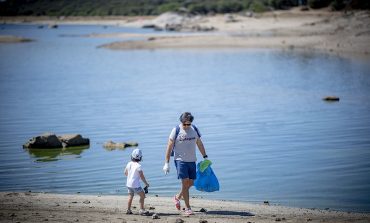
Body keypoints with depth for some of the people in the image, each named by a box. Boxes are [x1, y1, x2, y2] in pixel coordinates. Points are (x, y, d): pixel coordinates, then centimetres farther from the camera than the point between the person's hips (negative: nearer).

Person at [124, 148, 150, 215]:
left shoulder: (129, 164, 2)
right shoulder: (138, 166, -18)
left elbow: (125, 173, 15)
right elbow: (142, 176, -14)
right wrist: (146, 183, -1)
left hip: (128, 183, 7)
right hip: (135, 184, -7)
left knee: (130, 196, 19)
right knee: (142, 195, 4)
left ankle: (128, 210, 20)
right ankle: (141, 209, 1)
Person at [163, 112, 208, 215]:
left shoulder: (194, 129, 5)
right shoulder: (176, 130, -8)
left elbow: (199, 144, 16)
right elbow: (169, 147, -6)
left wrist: (205, 157, 15)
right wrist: (166, 163, -9)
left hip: (192, 160, 5)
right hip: (180, 160, -5)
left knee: (190, 183, 9)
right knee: (185, 182, -11)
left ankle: (177, 197, 34)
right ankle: (187, 208, -5)